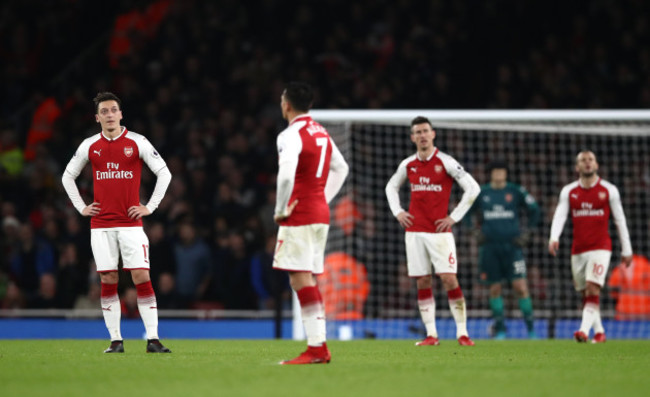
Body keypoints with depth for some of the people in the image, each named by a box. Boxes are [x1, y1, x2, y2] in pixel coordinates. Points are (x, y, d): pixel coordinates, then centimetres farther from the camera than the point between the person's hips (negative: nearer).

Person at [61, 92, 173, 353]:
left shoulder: (137, 143, 1)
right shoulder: (89, 146, 7)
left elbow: (164, 173, 5)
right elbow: (68, 177, 20)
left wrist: (150, 206, -1)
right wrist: (81, 207, 10)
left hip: (131, 223, -2)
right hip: (101, 224, 2)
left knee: (142, 277, -9)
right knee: (108, 280, 0)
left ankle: (153, 339, -10)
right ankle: (115, 340, 5)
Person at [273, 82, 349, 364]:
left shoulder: (291, 135, -13)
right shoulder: (321, 132, 15)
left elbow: (286, 175, -26)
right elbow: (341, 168, 27)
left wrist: (280, 210, -13)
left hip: (299, 215, -9)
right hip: (320, 213, 9)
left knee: (301, 279, -10)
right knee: (308, 280, 12)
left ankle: (316, 348, -15)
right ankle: (320, 347, 10)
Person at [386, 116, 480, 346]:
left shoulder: (445, 162, -4)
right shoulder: (408, 165, 9)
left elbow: (473, 188, -5)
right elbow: (391, 187, 27)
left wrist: (454, 217, -7)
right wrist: (397, 212, 12)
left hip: (439, 231, -4)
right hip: (415, 231, 4)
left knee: (449, 279, -10)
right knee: (422, 282, 2)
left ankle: (462, 333, -6)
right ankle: (431, 334, 6)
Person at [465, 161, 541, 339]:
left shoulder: (516, 191, 3)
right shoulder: (481, 193, 7)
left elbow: (534, 210, 12)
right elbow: (465, 212, 19)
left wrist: (527, 232, 4)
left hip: (512, 246, -1)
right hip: (490, 247, 2)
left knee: (520, 287, -9)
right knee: (495, 289, 3)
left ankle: (530, 327, -1)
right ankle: (499, 328, 13)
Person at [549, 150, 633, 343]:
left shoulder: (609, 190, 2)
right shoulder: (568, 191, 7)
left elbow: (620, 220, 6)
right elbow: (559, 215, -5)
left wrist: (626, 250, 6)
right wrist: (554, 237, -24)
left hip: (600, 247, -4)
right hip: (578, 250, 4)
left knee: (592, 289, -19)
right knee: (585, 294, 8)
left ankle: (584, 330, -28)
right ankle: (599, 332, 20)